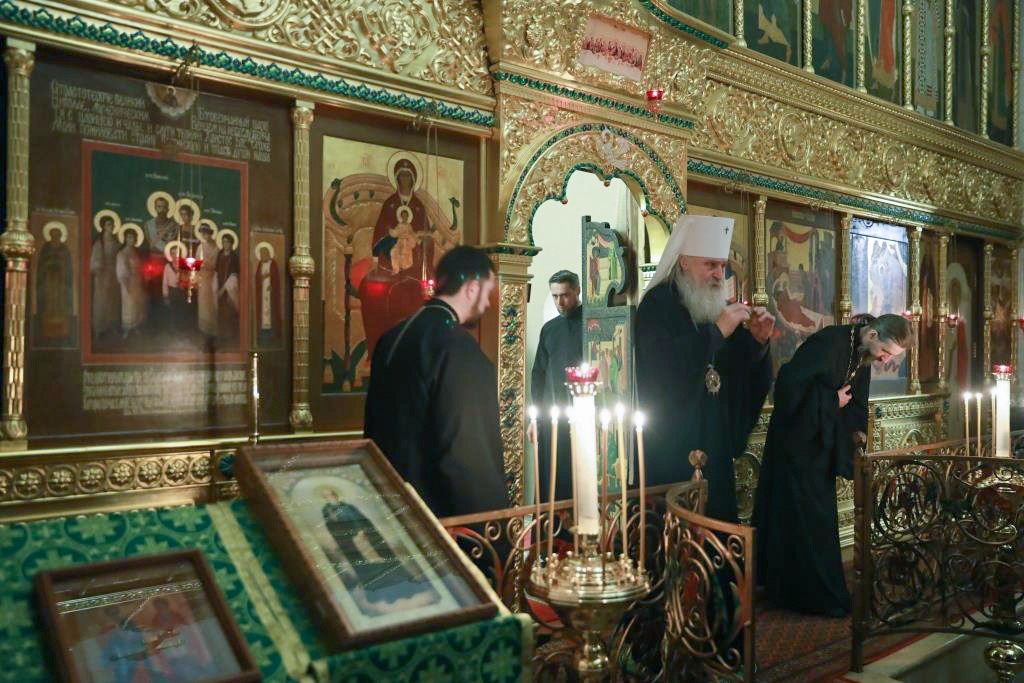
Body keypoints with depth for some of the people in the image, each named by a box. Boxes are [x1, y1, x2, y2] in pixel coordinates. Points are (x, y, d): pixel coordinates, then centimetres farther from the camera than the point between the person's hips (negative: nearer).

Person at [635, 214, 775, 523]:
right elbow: (663, 369, -25)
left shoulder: (715, 306, 11)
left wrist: (757, 340, -5)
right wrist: (716, 331, -23)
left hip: (715, 448, 7)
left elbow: (745, 373, 14)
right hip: (672, 451, -7)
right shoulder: (657, 304, -10)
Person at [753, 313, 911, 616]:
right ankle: (816, 595, 5)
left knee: (821, 517, 14)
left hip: (822, 444, 9)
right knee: (804, 518, -4)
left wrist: (855, 430, 0)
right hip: (797, 441, -9)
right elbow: (790, 384, -29)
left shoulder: (863, 355, 3)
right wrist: (832, 401, -21)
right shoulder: (828, 343, -24)